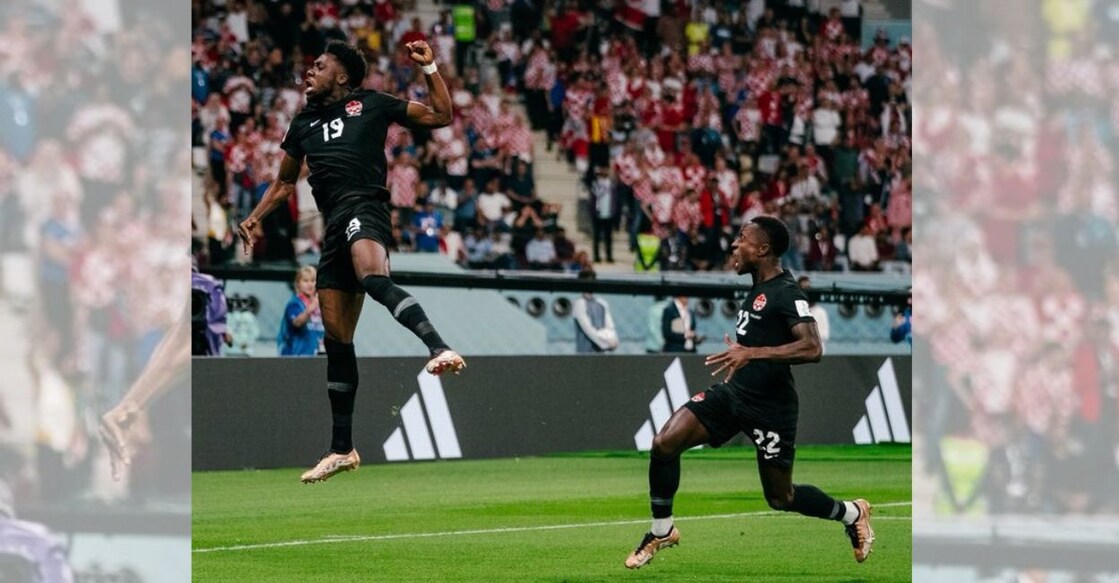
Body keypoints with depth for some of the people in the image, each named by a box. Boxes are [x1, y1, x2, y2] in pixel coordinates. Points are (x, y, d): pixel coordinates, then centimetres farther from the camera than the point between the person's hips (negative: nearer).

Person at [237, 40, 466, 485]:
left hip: (364, 209, -6)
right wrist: (253, 219, 21)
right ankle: (342, 450, 10)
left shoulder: (370, 104, 10)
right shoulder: (304, 124, 25)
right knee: (336, 339, 5)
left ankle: (439, 349, -57)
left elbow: (441, 116, 13)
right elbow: (284, 183, 35)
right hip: (334, 228, 6)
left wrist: (428, 68, 2)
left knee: (373, 278, -40)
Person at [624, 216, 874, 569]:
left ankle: (852, 514, 33)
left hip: (769, 408, -7)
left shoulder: (787, 293, -18)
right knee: (664, 444, -10)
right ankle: (662, 531, 6)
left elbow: (812, 348, -31)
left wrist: (751, 353, -35)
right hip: (733, 393, 7)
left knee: (781, 498, 6)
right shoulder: (759, 288, 8)